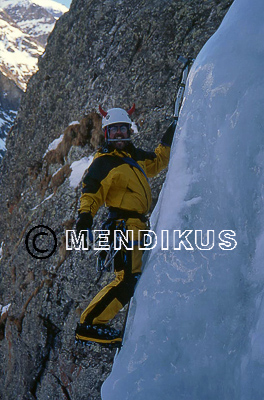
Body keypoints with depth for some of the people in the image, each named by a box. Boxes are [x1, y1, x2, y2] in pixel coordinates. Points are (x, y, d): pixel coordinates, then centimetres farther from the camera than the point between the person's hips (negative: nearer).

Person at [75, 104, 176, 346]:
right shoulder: (104, 162, -6)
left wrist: (169, 139, 30)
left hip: (138, 224, 10)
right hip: (124, 224, -9)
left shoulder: (134, 156, 17)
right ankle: (89, 325, -13)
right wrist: (85, 215, -31)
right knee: (128, 279, -17)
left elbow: (157, 161, 35)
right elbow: (91, 192, -14)